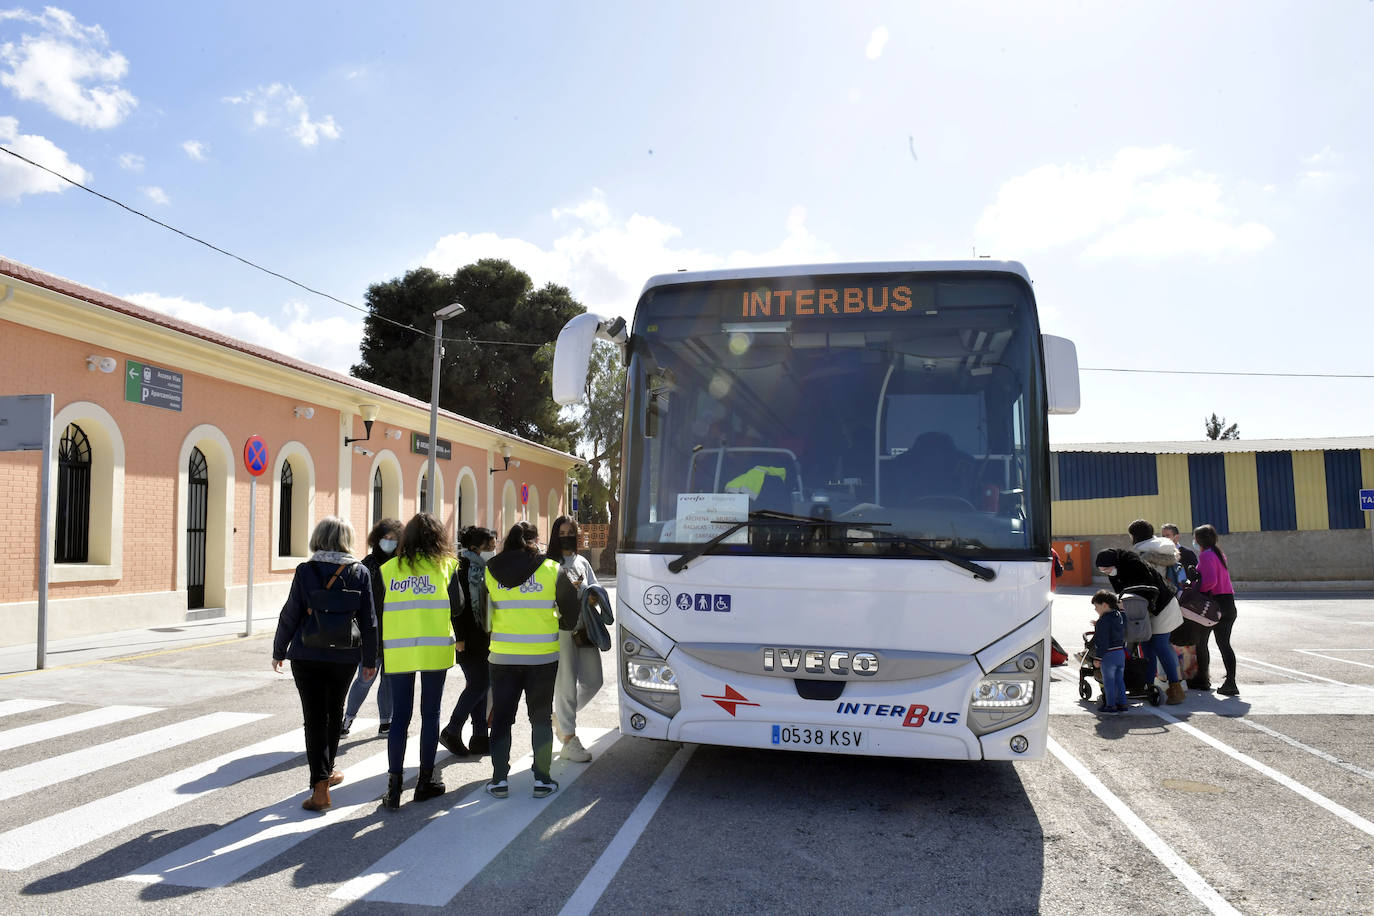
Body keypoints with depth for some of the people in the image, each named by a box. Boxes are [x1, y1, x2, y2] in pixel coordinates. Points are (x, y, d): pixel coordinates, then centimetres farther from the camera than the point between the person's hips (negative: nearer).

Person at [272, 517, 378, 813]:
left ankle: (320, 787, -5)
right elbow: (368, 620, 0)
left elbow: (290, 615, -4)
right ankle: (326, 772, 38)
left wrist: (279, 651, 9)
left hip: (307, 656, -2)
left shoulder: (305, 571, -6)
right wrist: (369, 660, 8)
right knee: (334, 713, 21)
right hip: (344, 658, 2)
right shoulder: (360, 573, -2)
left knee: (314, 718, 2)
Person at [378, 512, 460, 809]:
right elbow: (457, 606, 0)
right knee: (430, 714, 9)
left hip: (397, 651, 1)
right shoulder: (446, 566, -1)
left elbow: (377, 611, 4)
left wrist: (378, 651, 14)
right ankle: (425, 781, 16)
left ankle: (394, 787, 5)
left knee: (399, 717, 6)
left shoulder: (387, 569, 3)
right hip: (435, 649, -1)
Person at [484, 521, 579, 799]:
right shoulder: (551, 570, -6)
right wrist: (562, 625, 20)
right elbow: (571, 610, 1)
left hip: (503, 656, 1)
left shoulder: (491, 572, -1)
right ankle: (542, 780, 11)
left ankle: (499, 779, 13)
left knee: (501, 717, 12)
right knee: (541, 718, 10)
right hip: (543, 657, -1)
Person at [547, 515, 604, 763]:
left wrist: (593, 598, -4)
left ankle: (561, 716, 30)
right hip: (561, 630, -6)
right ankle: (569, 741, 5)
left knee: (593, 681, 7)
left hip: (584, 629, 6)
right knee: (566, 684, -4)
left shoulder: (583, 563, 16)